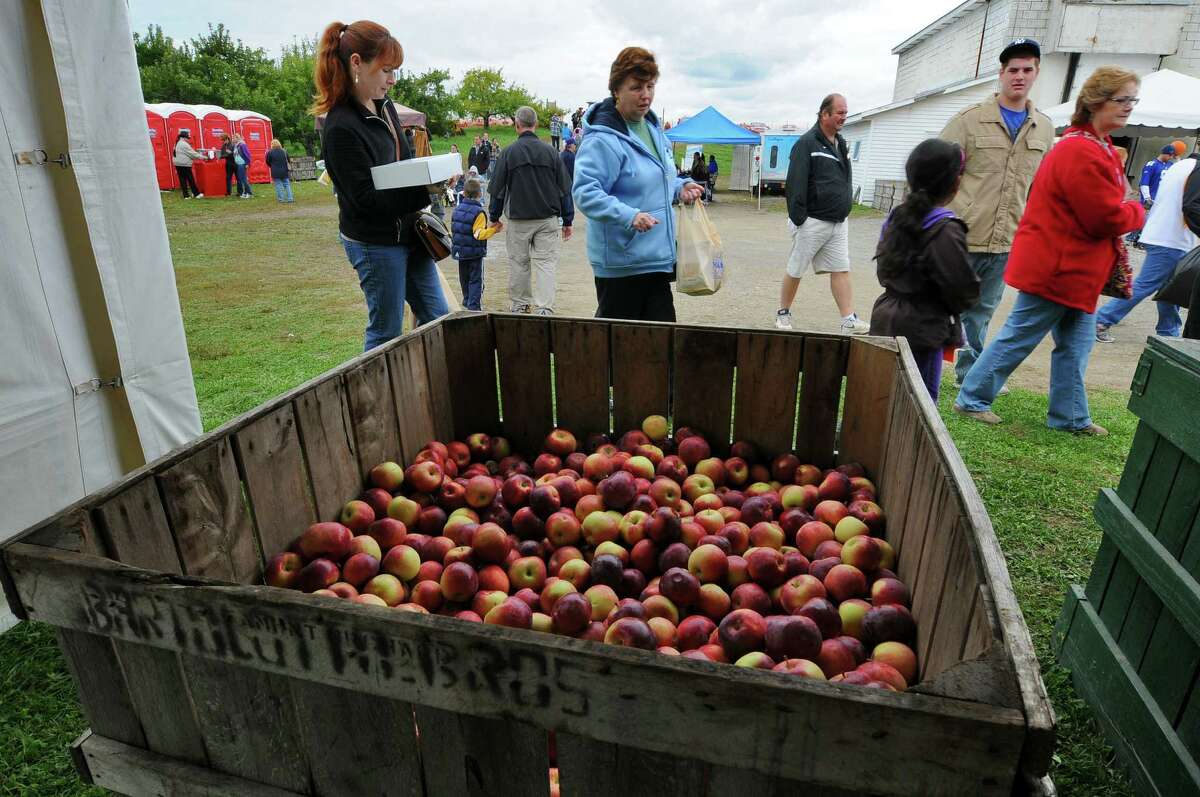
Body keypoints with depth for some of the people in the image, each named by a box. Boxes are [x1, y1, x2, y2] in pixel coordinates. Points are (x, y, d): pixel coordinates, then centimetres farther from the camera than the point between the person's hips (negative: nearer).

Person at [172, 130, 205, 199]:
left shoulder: (177, 144, 17)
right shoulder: (184, 144, -12)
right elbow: (192, 153, -13)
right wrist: (202, 157, -7)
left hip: (178, 164, 9)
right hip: (184, 165, -9)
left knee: (182, 179, 6)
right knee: (191, 179, -2)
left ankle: (186, 195, 5)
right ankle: (196, 194, 2)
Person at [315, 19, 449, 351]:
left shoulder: (384, 106, 6)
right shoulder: (341, 128, -19)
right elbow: (368, 199, -22)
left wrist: (430, 174, 2)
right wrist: (427, 190, -28)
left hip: (408, 233, 9)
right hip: (375, 244, -8)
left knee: (437, 318, 13)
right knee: (387, 331, 2)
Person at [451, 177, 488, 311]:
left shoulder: (457, 209, 4)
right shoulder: (478, 212, -16)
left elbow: (453, 229, 10)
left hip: (460, 250, 6)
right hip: (475, 251, -6)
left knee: (464, 278, 19)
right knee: (476, 280, 0)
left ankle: (467, 302, 30)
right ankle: (474, 306, -4)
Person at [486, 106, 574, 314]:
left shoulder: (509, 152, -2)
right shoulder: (550, 151, 2)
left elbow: (497, 188, 4)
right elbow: (565, 189, 4)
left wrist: (494, 217, 15)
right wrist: (567, 221, 11)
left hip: (518, 219, 0)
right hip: (548, 219, 1)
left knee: (518, 262, 11)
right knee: (546, 262, 0)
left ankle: (519, 305, 21)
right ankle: (544, 308, -7)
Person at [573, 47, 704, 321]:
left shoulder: (652, 127, 13)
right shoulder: (603, 139, -17)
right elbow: (585, 192, -24)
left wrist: (679, 186, 7)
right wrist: (629, 216, -35)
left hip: (657, 256, 9)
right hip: (620, 261, -8)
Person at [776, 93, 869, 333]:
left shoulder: (841, 143, 15)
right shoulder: (807, 143, -10)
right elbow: (795, 184, -16)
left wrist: (844, 210, 17)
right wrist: (797, 219, -20)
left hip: (838, 222, 7)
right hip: (812, 221, -7)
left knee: (841, 270, 2)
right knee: (795, 271, 4)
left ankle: (849, 320, 2)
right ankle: (783, 314, 20)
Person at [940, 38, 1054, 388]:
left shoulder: (1044, 128, 11)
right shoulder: (970, 118, -4)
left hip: (1006, 242, 5)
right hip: (962, 238, -5)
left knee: (982, 312, 15)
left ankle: (970, 373, 27)